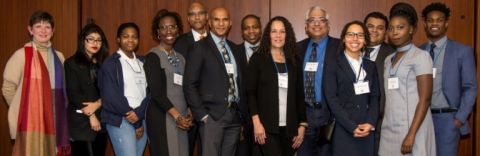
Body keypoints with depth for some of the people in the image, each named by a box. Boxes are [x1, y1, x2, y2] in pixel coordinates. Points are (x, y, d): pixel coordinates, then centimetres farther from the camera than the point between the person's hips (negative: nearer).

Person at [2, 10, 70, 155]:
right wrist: (21, 109, 6)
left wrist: (60, 110, 11)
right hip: (31, 121, -4)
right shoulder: (22, 55, -4)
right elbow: (8, 88, 0)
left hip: (55, 121, 5)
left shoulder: (59, 57, 11)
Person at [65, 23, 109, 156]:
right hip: (81, 121, -4)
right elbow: (73, 94, -6)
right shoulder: (72, 63, 1)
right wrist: (91, 115, -9)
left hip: (101, 120, 4)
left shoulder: (104, 64, 13)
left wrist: (98, 104, -13)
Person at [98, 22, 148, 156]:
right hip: (120, 120, -5)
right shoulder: (110, 63, -1)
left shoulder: (142, 62, 15)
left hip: (141, 119, 5)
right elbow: (111, 96, -8)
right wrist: (136, 123, -7)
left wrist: (139, 113, -11)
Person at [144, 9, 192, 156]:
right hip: (162, 117, -6)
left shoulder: (180, 57, 16)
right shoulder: (153, 56, -5)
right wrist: (176, 115, -16)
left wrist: (188, 114, 1)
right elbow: (156, 91, -13)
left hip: (182, 119, 6)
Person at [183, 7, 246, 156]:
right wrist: (202, 114, -12)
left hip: (235, 114, 6)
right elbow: (189, 85, -8)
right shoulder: (199, 47, -3)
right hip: (212, 115, -5)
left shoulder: (234, 48, 15)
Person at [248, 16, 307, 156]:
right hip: (267, 126, -3)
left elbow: (299, 95, 12)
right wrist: (256, 122, -12)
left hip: (290, 127, 3)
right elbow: (250, 92, -2)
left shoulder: (295, 60, 11)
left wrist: (302, 124, 6)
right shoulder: (258, 58, 3)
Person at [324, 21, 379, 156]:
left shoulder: (370, 66, 13)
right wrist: (352, 127, -13)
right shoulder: (333, 64, 0)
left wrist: (370, 123, -8)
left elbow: (375, 97, 8)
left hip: (367, 131, 4)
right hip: (343, 130, -3)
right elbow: (331, 99, -7)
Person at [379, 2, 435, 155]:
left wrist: (411, 134, -19)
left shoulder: (421, 56, -5)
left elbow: (425, 99, -12)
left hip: (411, 127, -5)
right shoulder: (388, 60, 13)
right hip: (389, 129, 5)